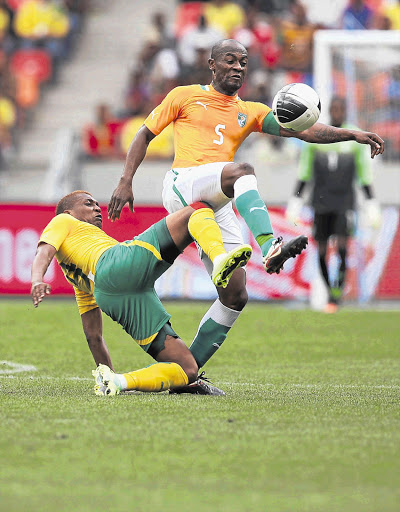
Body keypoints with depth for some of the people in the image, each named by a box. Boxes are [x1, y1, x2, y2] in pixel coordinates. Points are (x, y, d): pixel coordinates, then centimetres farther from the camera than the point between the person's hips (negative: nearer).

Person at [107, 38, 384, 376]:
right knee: (242, 171, -34)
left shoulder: (250, 112, 21)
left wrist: (352, 134, -3)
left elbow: (301, 129, 10)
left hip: (218, 207, 5)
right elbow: (145, 135, 16)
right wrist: (126, 181, 3)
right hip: (184, 183, -5)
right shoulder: (185, 96, 14)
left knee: (235, 297, -3)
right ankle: (270, 248, -57)